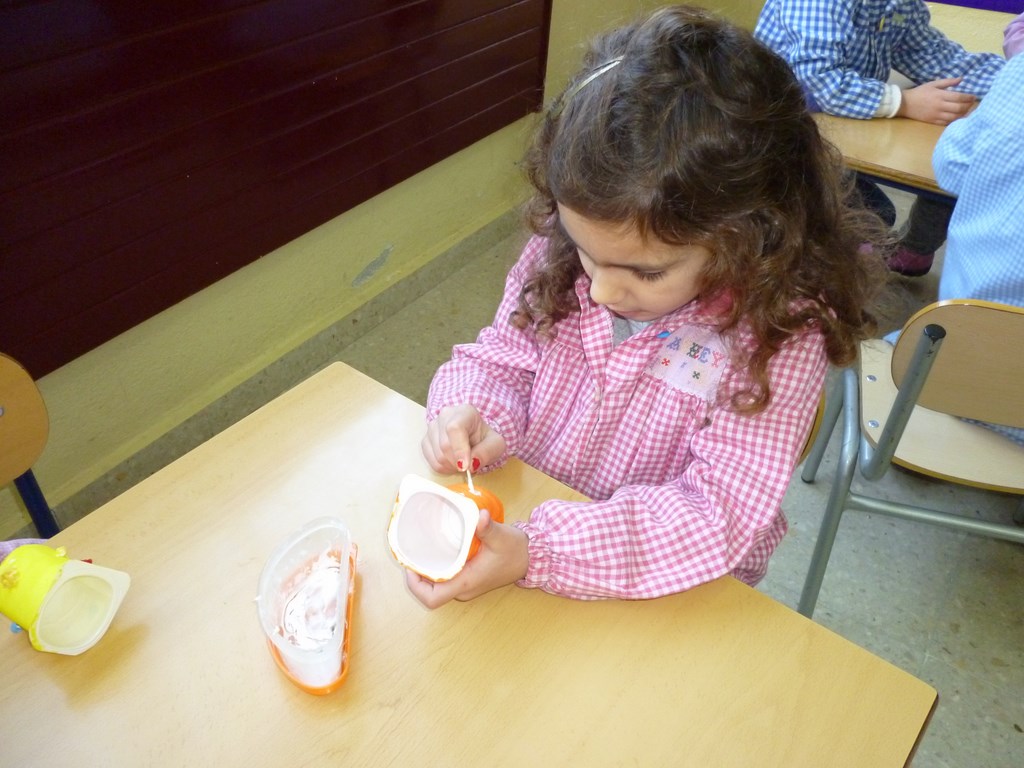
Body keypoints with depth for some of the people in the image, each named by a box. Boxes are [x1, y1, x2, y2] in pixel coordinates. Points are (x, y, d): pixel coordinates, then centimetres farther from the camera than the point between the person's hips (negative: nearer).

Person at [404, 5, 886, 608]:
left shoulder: (778, 340, -22)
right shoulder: (558, 251, -11)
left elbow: (720, 515, -24)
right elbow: (501, 359, 2)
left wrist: (536, 553, -33)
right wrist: (470, 413, -21)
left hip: (669, 591, -3)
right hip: (521, 511, 4)